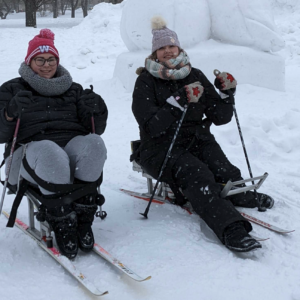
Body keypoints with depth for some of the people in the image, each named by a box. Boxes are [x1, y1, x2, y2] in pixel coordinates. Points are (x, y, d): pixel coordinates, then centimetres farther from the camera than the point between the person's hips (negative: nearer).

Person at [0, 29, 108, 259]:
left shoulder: (73, 90, 27)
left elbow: (96, 129, 17)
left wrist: (95, 111, -6)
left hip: (73, 143, 3)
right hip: (32, 148, -2)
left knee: (94, 143, -35)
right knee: (51, 154, -41)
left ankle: (82, 219, -27)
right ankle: (62, 225, -28)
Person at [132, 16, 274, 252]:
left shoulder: (195, 76, 9)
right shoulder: (146, 81, -2)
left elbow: (220, 117, 9)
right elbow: (152, 126, -17)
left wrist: (227, 94, -9)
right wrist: (181, 102, -24)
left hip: (197, 142, 4)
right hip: (162, 147, -4)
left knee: (227, 175, -18)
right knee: (197, 175, -31)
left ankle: (244, 196, 14)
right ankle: (230, 228, -42)